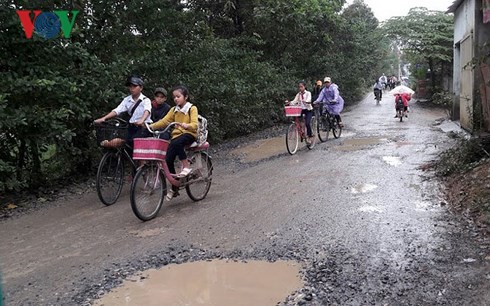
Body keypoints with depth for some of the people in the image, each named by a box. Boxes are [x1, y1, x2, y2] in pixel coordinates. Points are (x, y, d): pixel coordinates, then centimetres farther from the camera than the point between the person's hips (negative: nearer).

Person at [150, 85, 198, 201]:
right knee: (168, 160, -9)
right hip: (177, 134, 5)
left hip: (189, 134, -5)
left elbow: (194, 124, -15)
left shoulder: (192, 108, -2)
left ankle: (186, 166, -20)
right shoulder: (174, 110, 14)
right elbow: (164, 121, 5)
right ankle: (174, 189, 5)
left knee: (176, 143, -39)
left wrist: (186, 125, -36)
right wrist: (152, 126, -9)